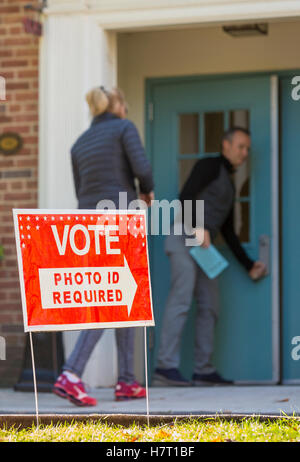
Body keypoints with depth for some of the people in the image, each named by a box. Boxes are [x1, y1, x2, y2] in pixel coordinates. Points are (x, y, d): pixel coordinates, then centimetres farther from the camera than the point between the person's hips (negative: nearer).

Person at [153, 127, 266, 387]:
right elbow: (186, 196, -13)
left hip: (202, 246, 9)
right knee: (181, 301, -17)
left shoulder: (228, 184, 27)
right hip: (185, 239, -9)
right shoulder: (210, 166, 2)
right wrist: (197, 227, -27)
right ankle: (166, 367, -24)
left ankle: (204, 371, 6)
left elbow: (228, 232, 27)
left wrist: (249, 265, 24)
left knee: (209, 306, 5)